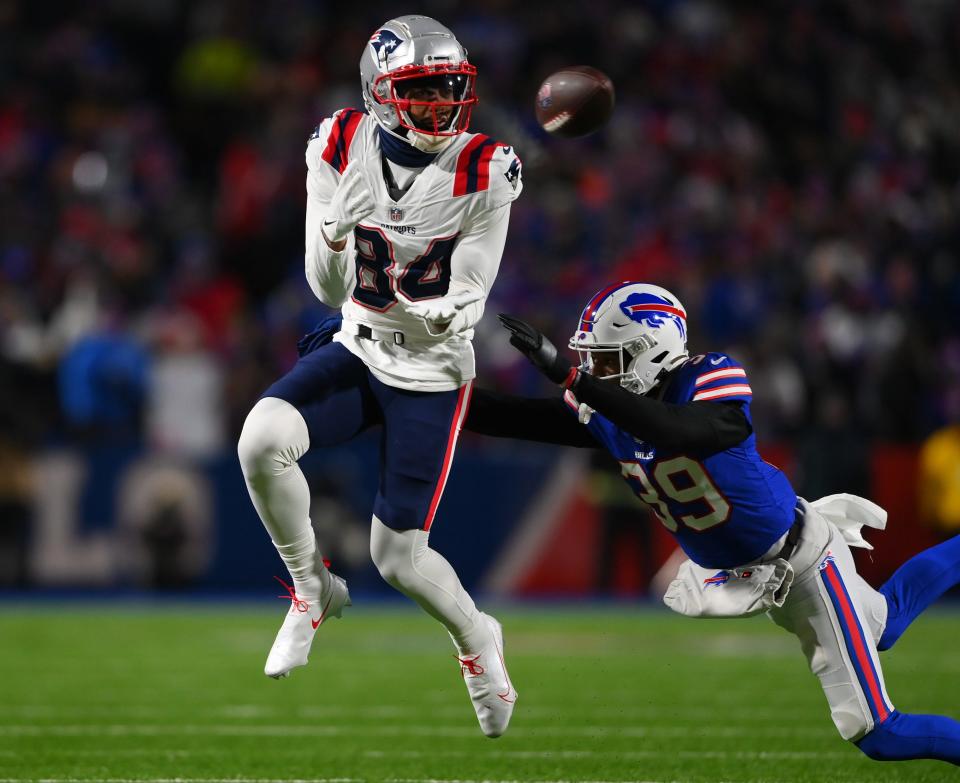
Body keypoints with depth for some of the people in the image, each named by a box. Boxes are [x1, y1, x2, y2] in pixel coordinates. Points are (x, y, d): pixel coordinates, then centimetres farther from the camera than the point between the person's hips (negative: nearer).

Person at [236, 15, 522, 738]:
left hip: (431, 372, -2)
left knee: (399, 558, -2)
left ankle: (477, 639, 32)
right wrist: (332, 237, -32)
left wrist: (446, 313, -38)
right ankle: (313, 590, -2)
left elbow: (470, 299, -14)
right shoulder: (342, 150, -9)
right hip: (357, 349, 2)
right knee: (262, 442, -28)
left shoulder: (483, 174, -16)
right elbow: (329, 290, -9)